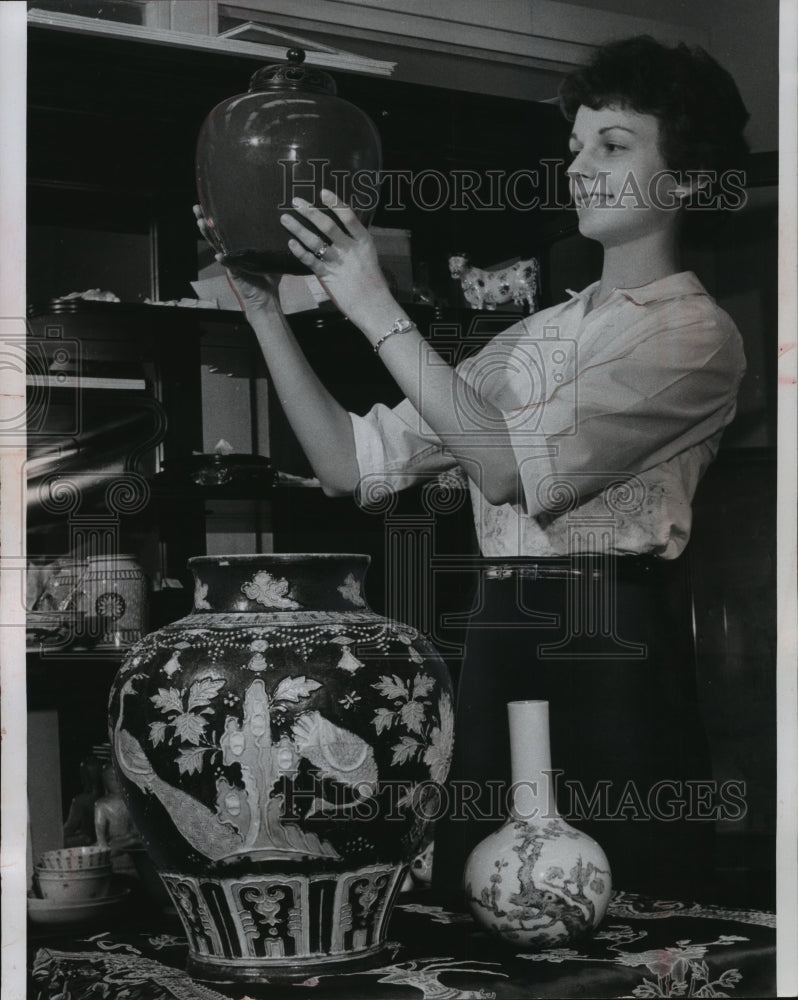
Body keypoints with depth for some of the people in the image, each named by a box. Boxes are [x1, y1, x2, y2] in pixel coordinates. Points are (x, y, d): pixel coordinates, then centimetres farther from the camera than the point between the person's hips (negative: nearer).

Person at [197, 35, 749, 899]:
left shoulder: (695, 333, -3)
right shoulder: (537, 335, 18)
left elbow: (511, 466, -17)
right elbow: (351, 464, 12)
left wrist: (377, 311, -15)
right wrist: (266, 310, 5)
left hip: (616, 656, -6)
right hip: (498, 643, 7)